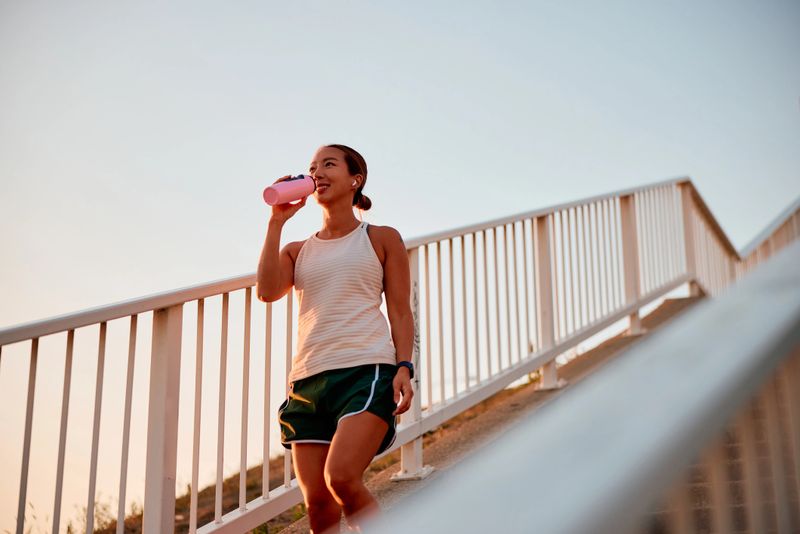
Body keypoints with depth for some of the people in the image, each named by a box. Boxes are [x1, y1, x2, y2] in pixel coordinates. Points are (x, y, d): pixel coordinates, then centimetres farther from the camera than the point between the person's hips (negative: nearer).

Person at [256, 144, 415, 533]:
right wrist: (276, 222, 4)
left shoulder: (381, 239, 13)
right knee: (317, 502, -2)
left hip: (366, 370, -4)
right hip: (307, 379, 4)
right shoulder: (297, 251, 20)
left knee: (341, 477, -24)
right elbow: (267, 291, 0)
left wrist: (404, 367, -8)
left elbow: (400, 311, 7)